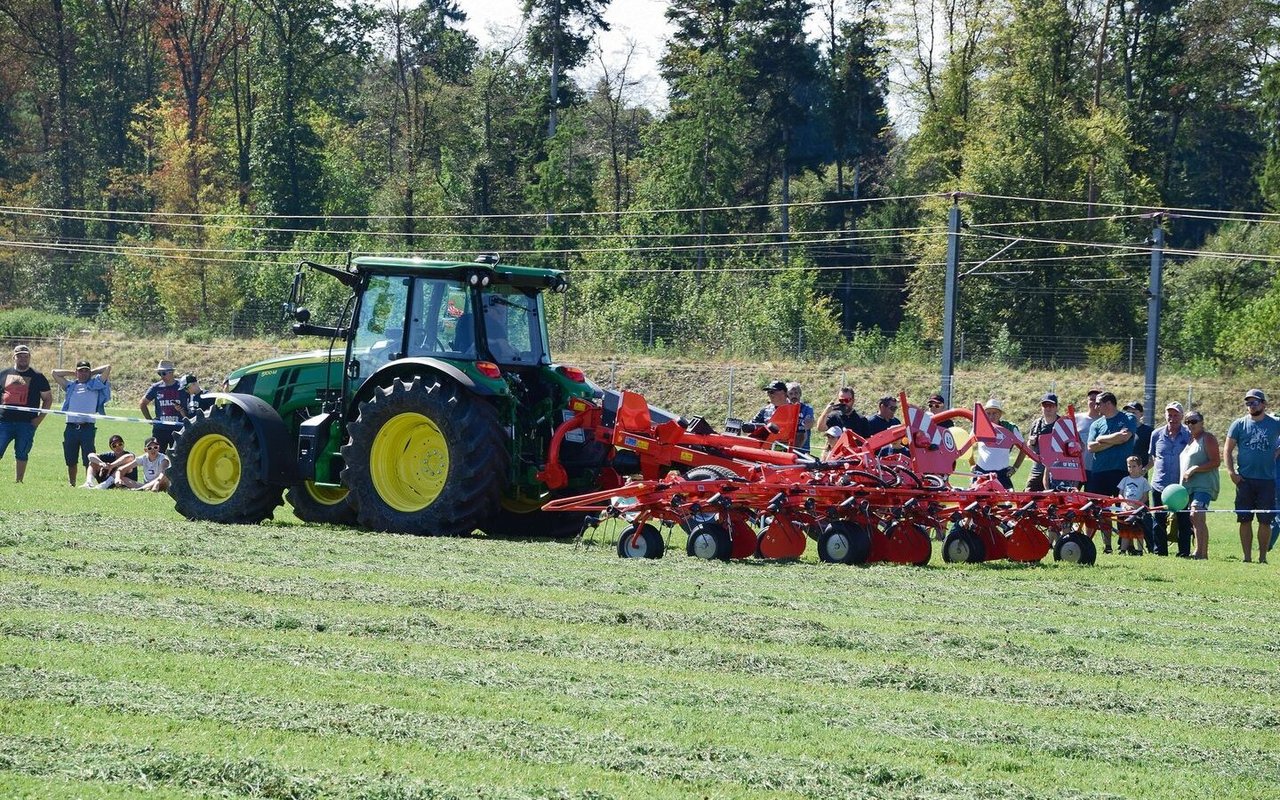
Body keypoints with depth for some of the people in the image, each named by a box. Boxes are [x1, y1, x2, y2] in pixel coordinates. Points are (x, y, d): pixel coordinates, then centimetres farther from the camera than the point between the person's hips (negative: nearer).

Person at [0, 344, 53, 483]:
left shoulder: (37, 377, 9)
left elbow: (48, 399, 10)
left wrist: (40, 418, -1)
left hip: (27, 423, -1)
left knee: (21, 455, 1)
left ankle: (18, 482, 8)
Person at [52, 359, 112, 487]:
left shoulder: (95, 384, 13)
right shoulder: (70, 386, 20)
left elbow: (107, 368, 7)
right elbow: (55, 373, 22)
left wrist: (92, 372, 18)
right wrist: (73, 374, 23)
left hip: (88, 427, -3)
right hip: (71, 427, 3)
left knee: (89, 460, -7)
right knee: (71, 461, 8)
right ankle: (71, 484, 17)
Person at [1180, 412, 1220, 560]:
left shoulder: (1207, 439, -5)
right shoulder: (1189, 439, 21)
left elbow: (1215, 462, -13)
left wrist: (1194, 469, -18)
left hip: (1204, 485, -9)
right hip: (1189, 486, 9)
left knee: (1197, 515, -23)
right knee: (1195, 520, 11)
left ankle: (1200, 552, -29)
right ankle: (1203, 552, 17)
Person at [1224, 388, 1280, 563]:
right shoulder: (1239, 424, 4)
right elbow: (1228, 450, 6)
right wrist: (1231, 472, -4)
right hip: (1245, 480, 0)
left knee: (1265, 521, 0)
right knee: (1245, 520, 1)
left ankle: (1263, 557, 8)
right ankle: (1247, 557, 6)